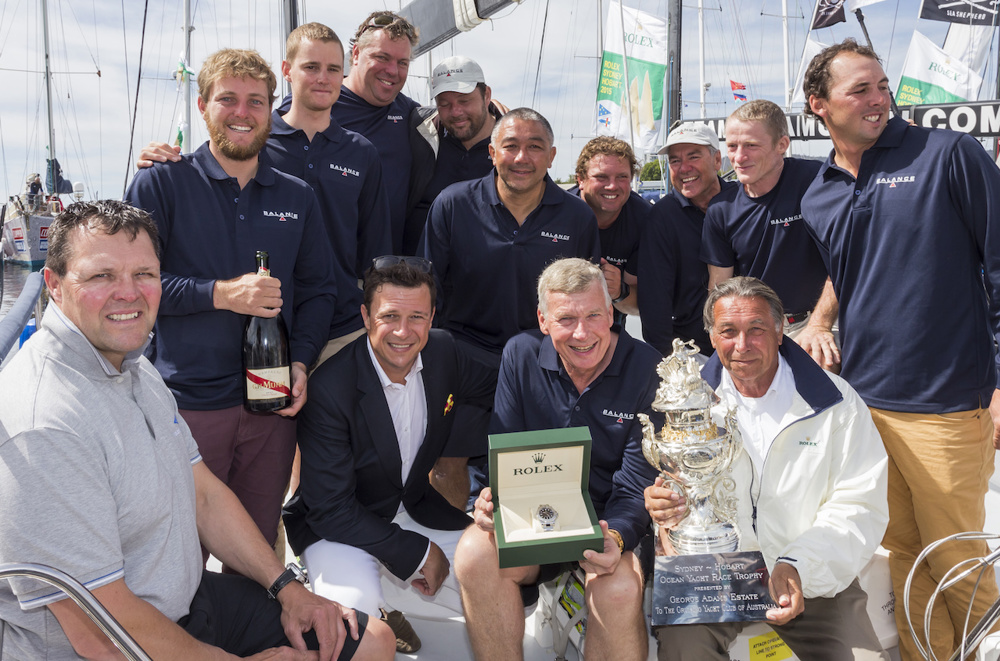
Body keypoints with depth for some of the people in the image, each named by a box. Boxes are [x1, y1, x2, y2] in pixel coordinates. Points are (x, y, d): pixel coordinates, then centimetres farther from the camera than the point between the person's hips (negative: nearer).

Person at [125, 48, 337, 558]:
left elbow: (319, 289, 14)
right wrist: (220, 293, -17)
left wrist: (300, 361, -2)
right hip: (186, 402, -3)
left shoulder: (298, 197, 12)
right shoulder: (161, 183, 1)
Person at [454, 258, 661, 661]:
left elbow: (638, 482, -10)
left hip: (614, 522, -2)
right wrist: (491, 499, -21)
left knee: (618, 588, -34)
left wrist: (616, 537, -30)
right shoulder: (521, 355, -1)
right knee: (474, 554, -28)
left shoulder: (644, 367, -9)